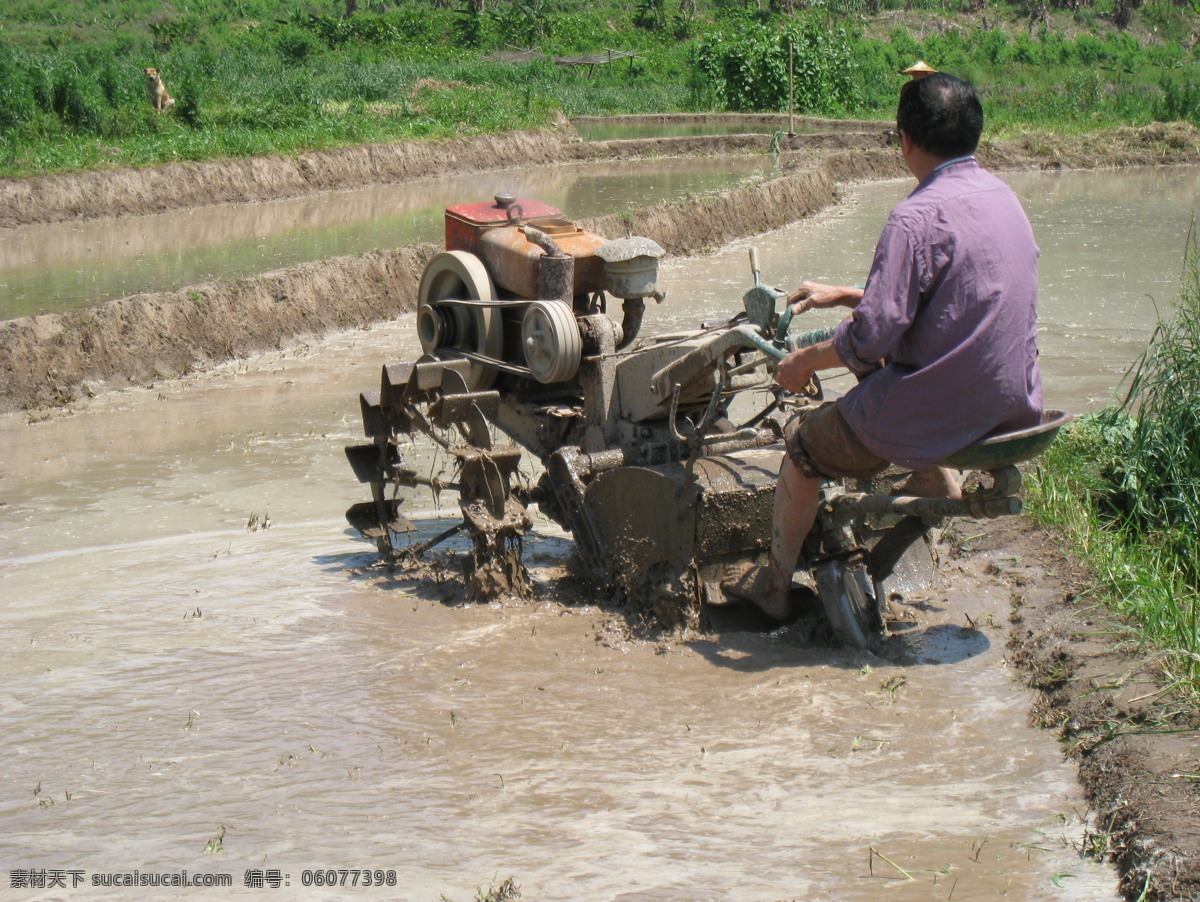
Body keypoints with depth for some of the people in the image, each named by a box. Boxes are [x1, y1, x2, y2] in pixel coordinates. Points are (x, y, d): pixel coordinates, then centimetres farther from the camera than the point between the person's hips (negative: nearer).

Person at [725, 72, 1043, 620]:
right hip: (1016, 406, 7)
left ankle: (774, 587, 28)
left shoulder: (918, 216, -21)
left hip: (945, 416, -7)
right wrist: (844, 295, 25)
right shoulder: (1001, 196, 6)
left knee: (803, 444, 16)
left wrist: (806, 360, -4)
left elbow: (873, 337, -23)